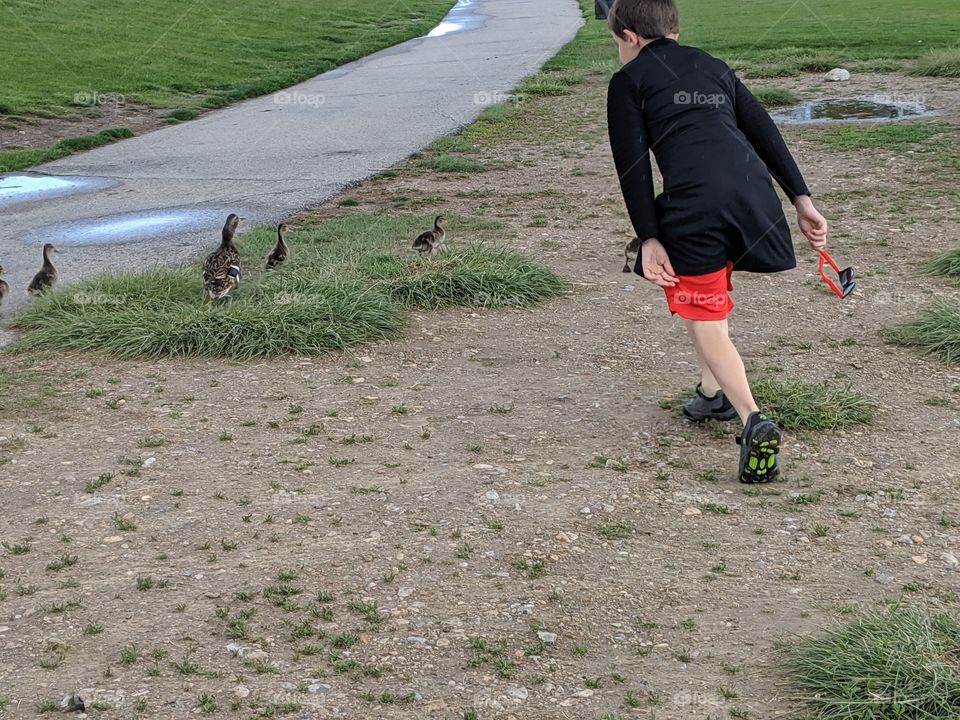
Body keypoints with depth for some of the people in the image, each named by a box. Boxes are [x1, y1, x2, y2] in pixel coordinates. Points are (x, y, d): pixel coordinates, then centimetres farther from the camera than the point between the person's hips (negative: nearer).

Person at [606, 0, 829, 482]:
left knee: (704, 324, 3)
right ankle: (712, 394, 36)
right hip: (754, 190, 6)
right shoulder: (714, 67, 28)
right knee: (710, 298, 30)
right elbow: (765, 132, 20)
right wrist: (801, 199, 16)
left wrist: (648, 237, -2)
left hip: (694, 203, -6)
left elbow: (632, 165, 1)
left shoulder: (629, 80, 13)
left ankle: (753, 421, -16)